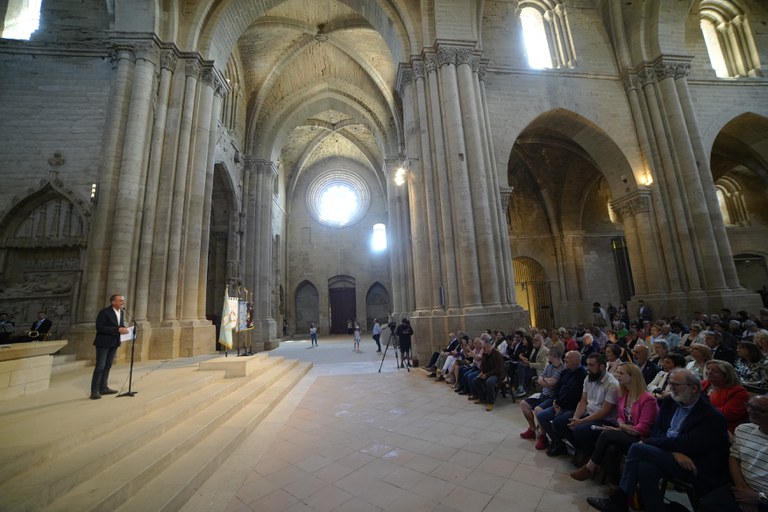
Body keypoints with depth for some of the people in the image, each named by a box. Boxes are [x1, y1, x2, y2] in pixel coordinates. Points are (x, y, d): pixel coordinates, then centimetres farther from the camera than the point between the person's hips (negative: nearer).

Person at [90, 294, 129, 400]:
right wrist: (118, 330, -27)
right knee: (100, 367, -4)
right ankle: (94, 391, 4)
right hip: (103, 343, -7)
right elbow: (99, 327, -22)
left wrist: (124, 329, -7)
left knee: (107, 366, 14)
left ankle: (103, 388, 24)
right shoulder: (104, 312, -16)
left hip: (114, 343, 7)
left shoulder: (122, 312, 5)